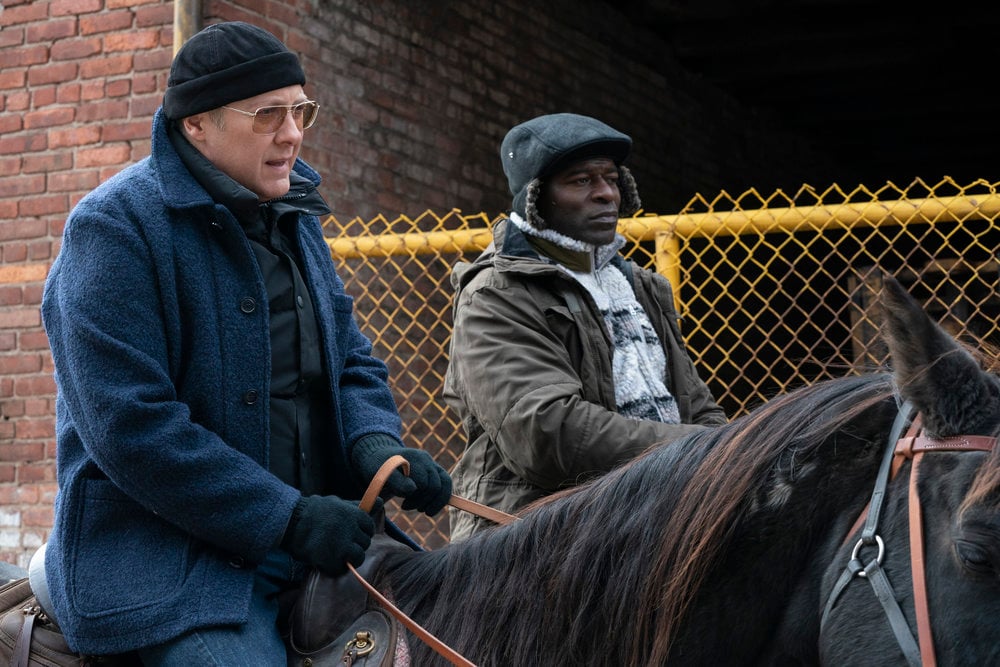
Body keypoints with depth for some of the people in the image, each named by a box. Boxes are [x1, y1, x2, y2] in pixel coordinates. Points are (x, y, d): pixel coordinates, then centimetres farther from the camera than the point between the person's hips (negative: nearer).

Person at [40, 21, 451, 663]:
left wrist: (375, 443, -9)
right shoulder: (115, 227, -13)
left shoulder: (295, 219, 12)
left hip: (311, 530, 7)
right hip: (166, 557, -7)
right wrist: (290, 518, -20)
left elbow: (353, 362, 15)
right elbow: (130, 428, -20)